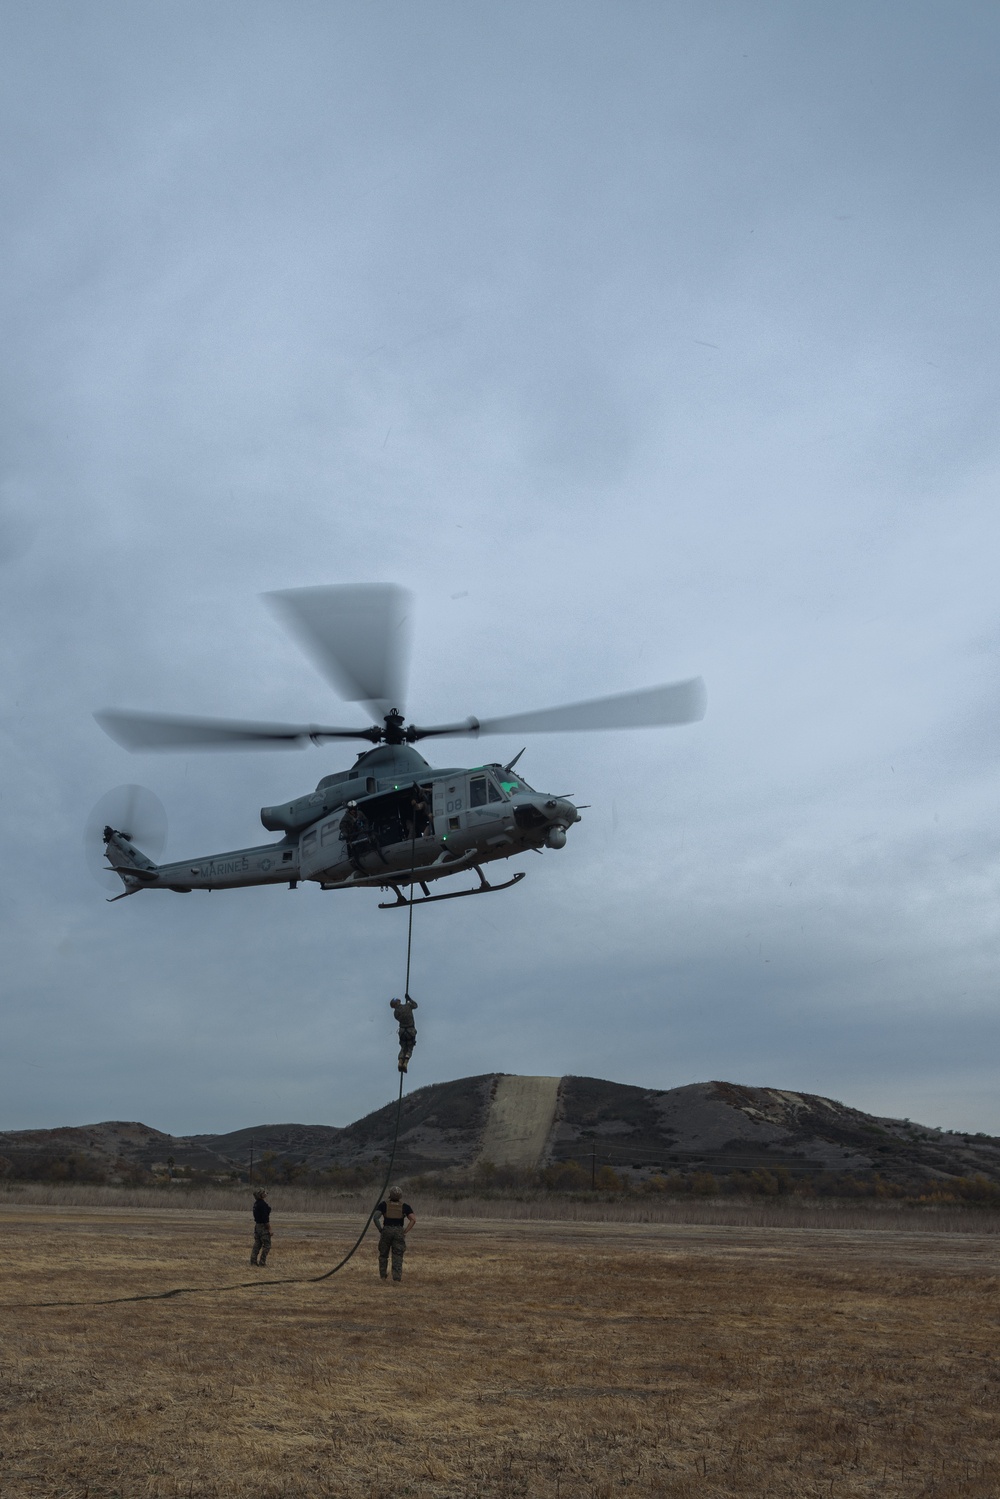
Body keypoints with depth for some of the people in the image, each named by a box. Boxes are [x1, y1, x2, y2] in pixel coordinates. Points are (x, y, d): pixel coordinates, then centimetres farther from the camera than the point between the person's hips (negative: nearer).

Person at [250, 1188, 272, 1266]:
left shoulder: (256, 1203, 7)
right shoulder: (263, 1204, -20)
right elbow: (265, 1218, -22)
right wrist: (269, 1229, -17)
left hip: (257, 1225, 8)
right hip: (263, 1227, -8)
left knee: (257, 1244, 13)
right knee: (267, 1245, -1)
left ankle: (253, 1260, 12)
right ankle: (262, 1262, -2)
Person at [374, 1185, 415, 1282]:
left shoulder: (384, 1204, 2)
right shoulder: (404, 1206, 5)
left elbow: (376, 1217, -10)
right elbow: (413, 1220, -3)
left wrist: (380, 1229, -2)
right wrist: (405, 1232, -1)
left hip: (386, 1231, 0)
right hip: (399, 1232, 0)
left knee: (383, 1255, 17)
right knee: (398, 1256, 2)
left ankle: (383, 1276, 19)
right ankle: (397, 1278, -7)